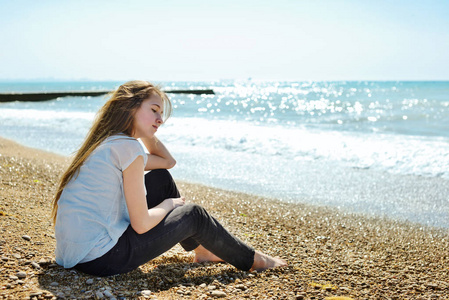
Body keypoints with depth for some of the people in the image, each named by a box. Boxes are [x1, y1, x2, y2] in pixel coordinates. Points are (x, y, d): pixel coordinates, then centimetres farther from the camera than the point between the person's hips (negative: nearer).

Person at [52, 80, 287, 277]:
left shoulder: (106, 142, 10)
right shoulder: (128, 147, -17)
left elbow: (167, 161, 23)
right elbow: (142, 224, -16)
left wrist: (145, 131, 11)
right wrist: (168, 204, 3)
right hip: (100, 258, -9)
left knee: (161, 178, 17)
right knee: (192, 214, 5)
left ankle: (200, 249, 33)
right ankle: (251, 260, 26)